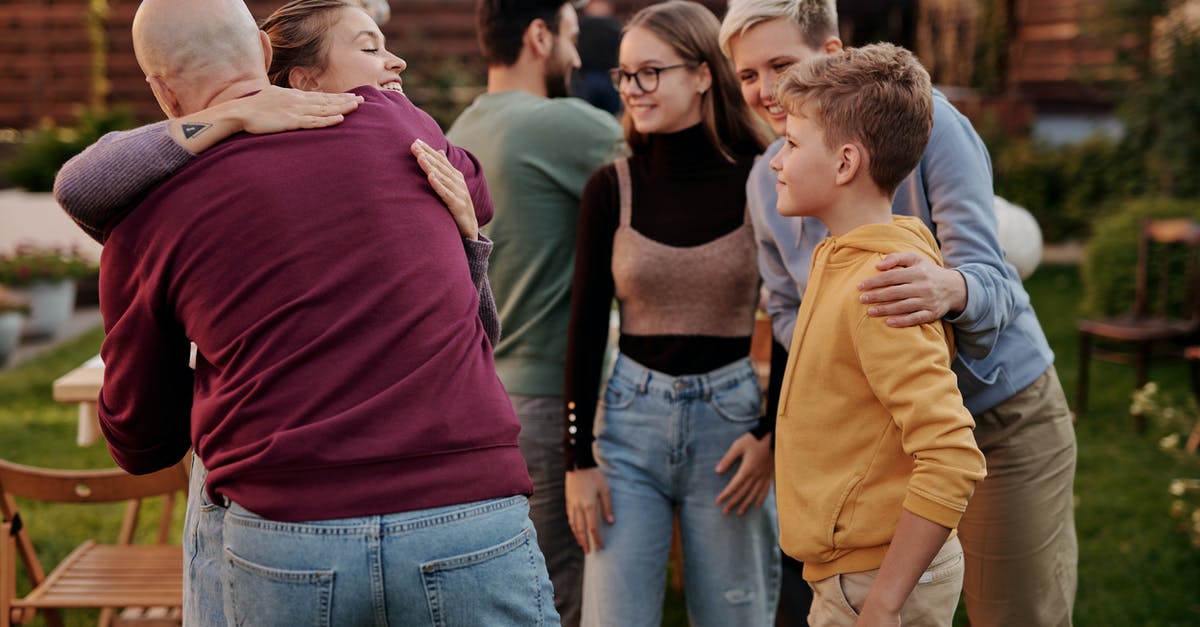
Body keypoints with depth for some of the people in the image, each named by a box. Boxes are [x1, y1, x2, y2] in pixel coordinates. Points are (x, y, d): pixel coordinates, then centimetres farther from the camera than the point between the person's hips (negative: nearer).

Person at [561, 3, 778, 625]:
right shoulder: (610, 188, -1)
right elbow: (585, 328, 1)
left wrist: (774, 434, -5)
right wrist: (578, 460, -1)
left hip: (732, 416, -1)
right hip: (630, 416, 1)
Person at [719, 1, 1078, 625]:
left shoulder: (924, 118, -18)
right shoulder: (766, 181, -1)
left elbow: (991, 282, -24)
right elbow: (786, 310, 11)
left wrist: (950, 290, -48)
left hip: (1002, 416, -4)